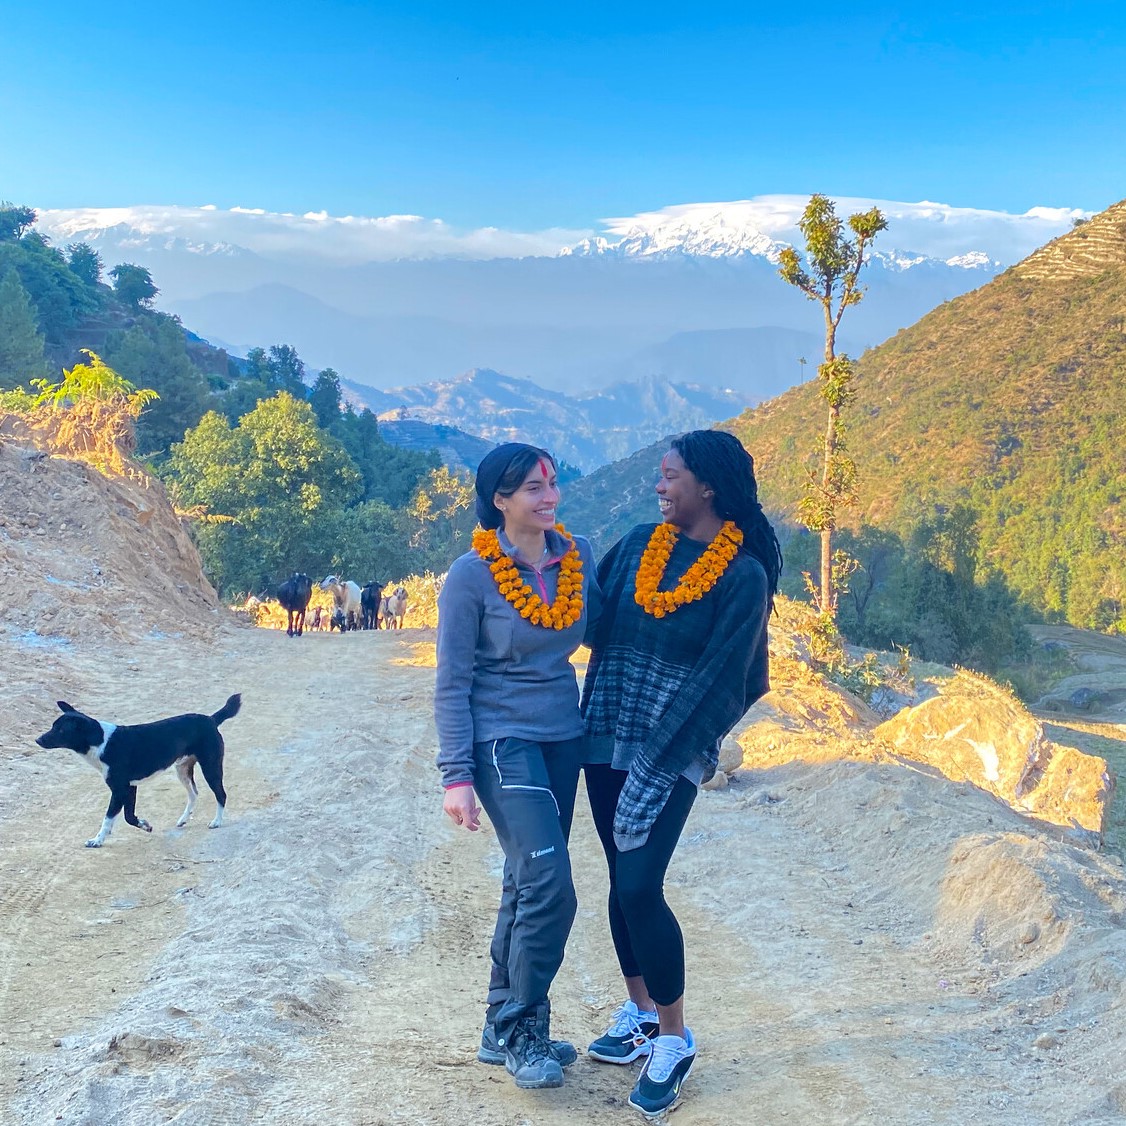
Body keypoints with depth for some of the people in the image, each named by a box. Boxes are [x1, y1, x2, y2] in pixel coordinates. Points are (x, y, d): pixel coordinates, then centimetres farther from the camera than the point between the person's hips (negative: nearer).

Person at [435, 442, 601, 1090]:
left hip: (563, 737, 5)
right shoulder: (472, 575, -12)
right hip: (502, 739, -5)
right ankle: (520, 1032, 5)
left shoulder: (579, 555, 1)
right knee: (549, 884, -13)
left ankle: (505, 1029, 24)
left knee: (529, 886, 10)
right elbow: (453, 684, -10)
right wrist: (457, 775, -14)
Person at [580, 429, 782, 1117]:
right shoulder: (638, 545, 6)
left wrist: (654, 768, -18)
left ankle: (673, 1039, 8)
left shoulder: (744, 577, -10)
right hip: (605, 737, 6)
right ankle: (639, 1014, 30)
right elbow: (591, 616, 17)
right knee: (622, 881, 12)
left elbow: (715, 681, -14)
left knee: (640, 887, -11)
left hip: (673, 751, -5)